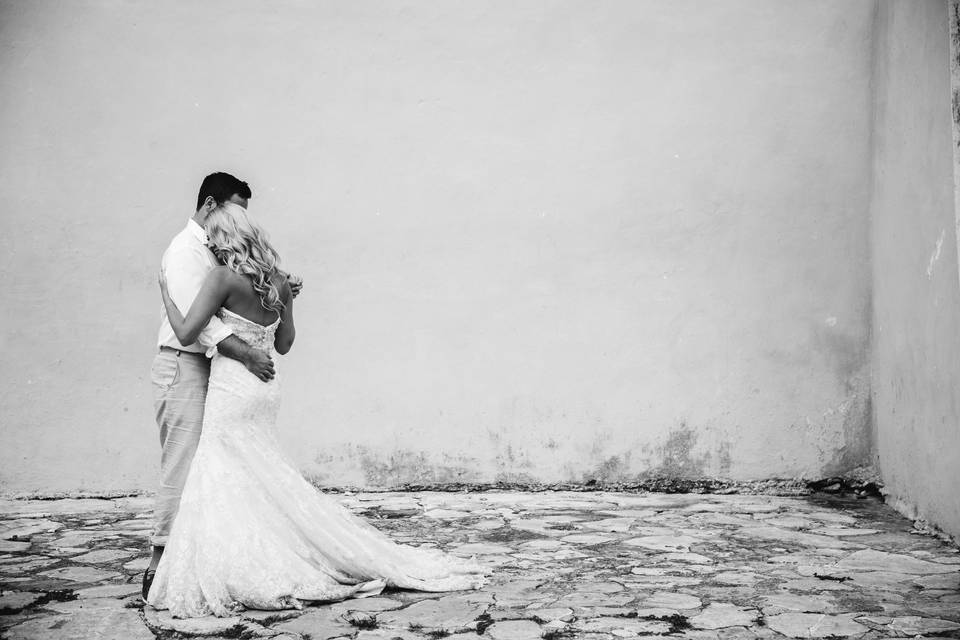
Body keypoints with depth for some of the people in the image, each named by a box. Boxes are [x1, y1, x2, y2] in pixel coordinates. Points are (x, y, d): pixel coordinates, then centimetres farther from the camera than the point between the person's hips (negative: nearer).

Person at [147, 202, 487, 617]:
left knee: (228, 483, 0)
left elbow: (186, 333, -16)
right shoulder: (277, 281, 6)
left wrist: (165, 291, -2)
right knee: (265, 483, 16)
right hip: (265, 388, 8)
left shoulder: (224, 277, -14)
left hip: (232, 392, -7)